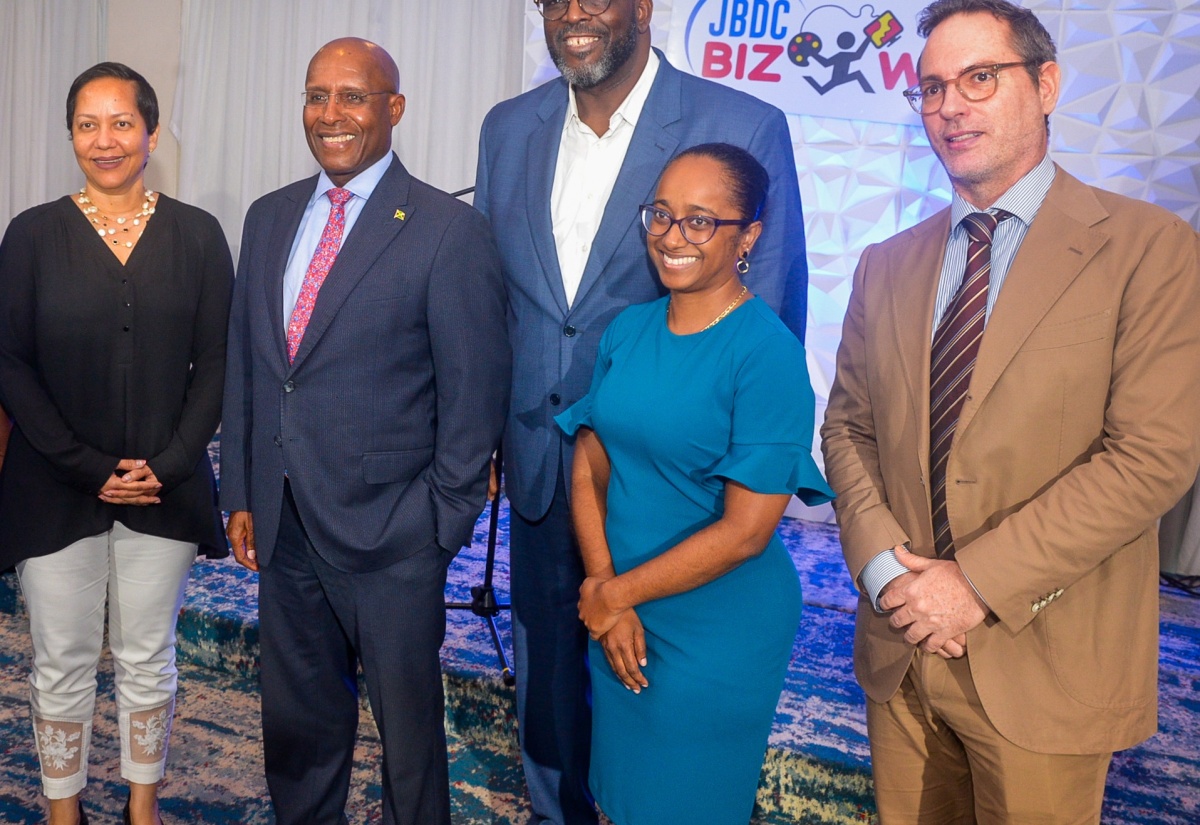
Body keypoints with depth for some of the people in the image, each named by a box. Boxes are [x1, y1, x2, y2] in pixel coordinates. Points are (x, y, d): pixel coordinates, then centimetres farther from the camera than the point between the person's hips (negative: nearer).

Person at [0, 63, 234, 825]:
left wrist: (170, 463, -10)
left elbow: (216, 362, 0)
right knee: (63, 662, 11)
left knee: (148, 659, 13)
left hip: (166, 486, 0)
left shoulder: (197, 234, 1)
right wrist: (87, 467, -10)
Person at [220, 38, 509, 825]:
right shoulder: (270, 217, 8)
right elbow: (244, 362, 12)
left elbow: (474, 393, -10)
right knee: (296, 720, 22)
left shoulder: (450, 230, -11)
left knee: (408, 723, 13)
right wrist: (242, 494, 10)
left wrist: (443, 521, -10)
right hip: (284, 523, 6)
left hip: (390, 534, -5)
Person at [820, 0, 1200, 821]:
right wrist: (884, 563, -9)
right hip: (902, 645, 4)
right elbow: (847, 426, 8)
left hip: (1043, 660, -4)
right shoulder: (885, 266, 8)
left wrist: (978, 581, -18)